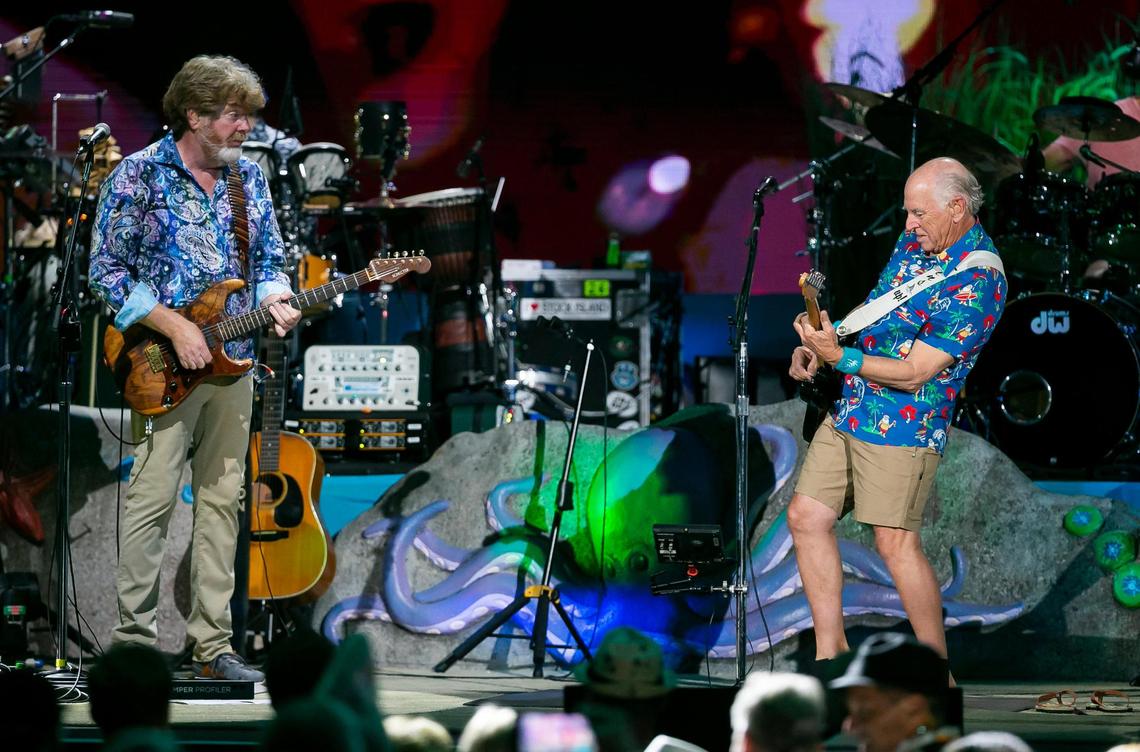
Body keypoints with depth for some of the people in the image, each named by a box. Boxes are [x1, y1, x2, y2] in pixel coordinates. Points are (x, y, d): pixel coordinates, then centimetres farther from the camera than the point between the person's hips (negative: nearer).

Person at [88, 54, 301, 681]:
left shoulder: (247, 176, 10)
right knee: (151, 500, -9)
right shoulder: (139, 175, -7)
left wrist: (274, 299, -5)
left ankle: (212, 644, 10)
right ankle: (135, 639, -3)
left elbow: (270, 259, 18)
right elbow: (107, 271, -8)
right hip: (162, 368, -6)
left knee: (222, 502, 6)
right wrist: (173, 327, -16)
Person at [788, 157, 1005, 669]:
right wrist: (816, 347, 6)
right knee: (806, 517, 6)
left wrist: (837, 357, -26)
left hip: (902, 424, -9)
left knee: (895, 541, -9)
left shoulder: (977, 283, -19)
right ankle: (830, 651, 13)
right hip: (851, 411, 9)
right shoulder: (915, 242, 9)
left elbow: (914, 373, -21)